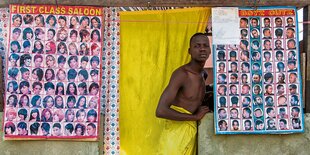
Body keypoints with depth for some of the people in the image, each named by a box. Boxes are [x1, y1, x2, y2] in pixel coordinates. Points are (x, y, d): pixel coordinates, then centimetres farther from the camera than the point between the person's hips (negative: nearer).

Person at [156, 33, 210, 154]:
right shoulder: (181, 73, -15)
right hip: (176, 135, -8)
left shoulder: (201, 74, 12)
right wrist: (195, 116, -16)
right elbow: (161, 111, -24)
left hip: (190, 134, 8)